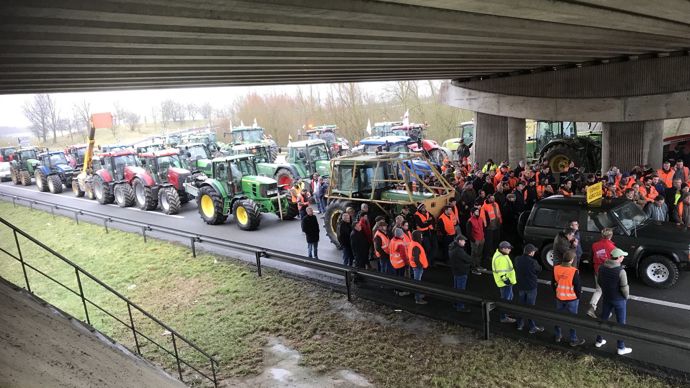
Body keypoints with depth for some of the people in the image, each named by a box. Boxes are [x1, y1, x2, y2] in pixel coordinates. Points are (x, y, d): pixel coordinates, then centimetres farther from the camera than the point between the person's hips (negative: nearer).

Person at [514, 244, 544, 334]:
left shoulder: (517, 260, -8)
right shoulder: (533, 262, -25)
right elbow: (539, 270, -7)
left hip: (520, 286, 5)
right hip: (531, 287, -5)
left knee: (521, 305, 18)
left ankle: (520, 324, 30)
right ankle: (532, 327, 16)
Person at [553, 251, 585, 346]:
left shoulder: (556, 268, -10)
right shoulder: (574, 271, -24)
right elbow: (578, 287, -15)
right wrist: (578, 296, 4)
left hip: (559, 298, 4)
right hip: (572, 299, -4)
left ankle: (558, 336, 33)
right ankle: (573, 340, 22)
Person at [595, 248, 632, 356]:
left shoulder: (602, 267, -8)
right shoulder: (621, 271, -27)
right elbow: (624, 288, -19)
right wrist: (626, 296, 0)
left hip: (606, 297, 5)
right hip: (619, 300, -5)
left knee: (603, 319, 20)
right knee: (621, 323, 9)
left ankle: (599, 341, 33)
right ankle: (621, 348, 19)